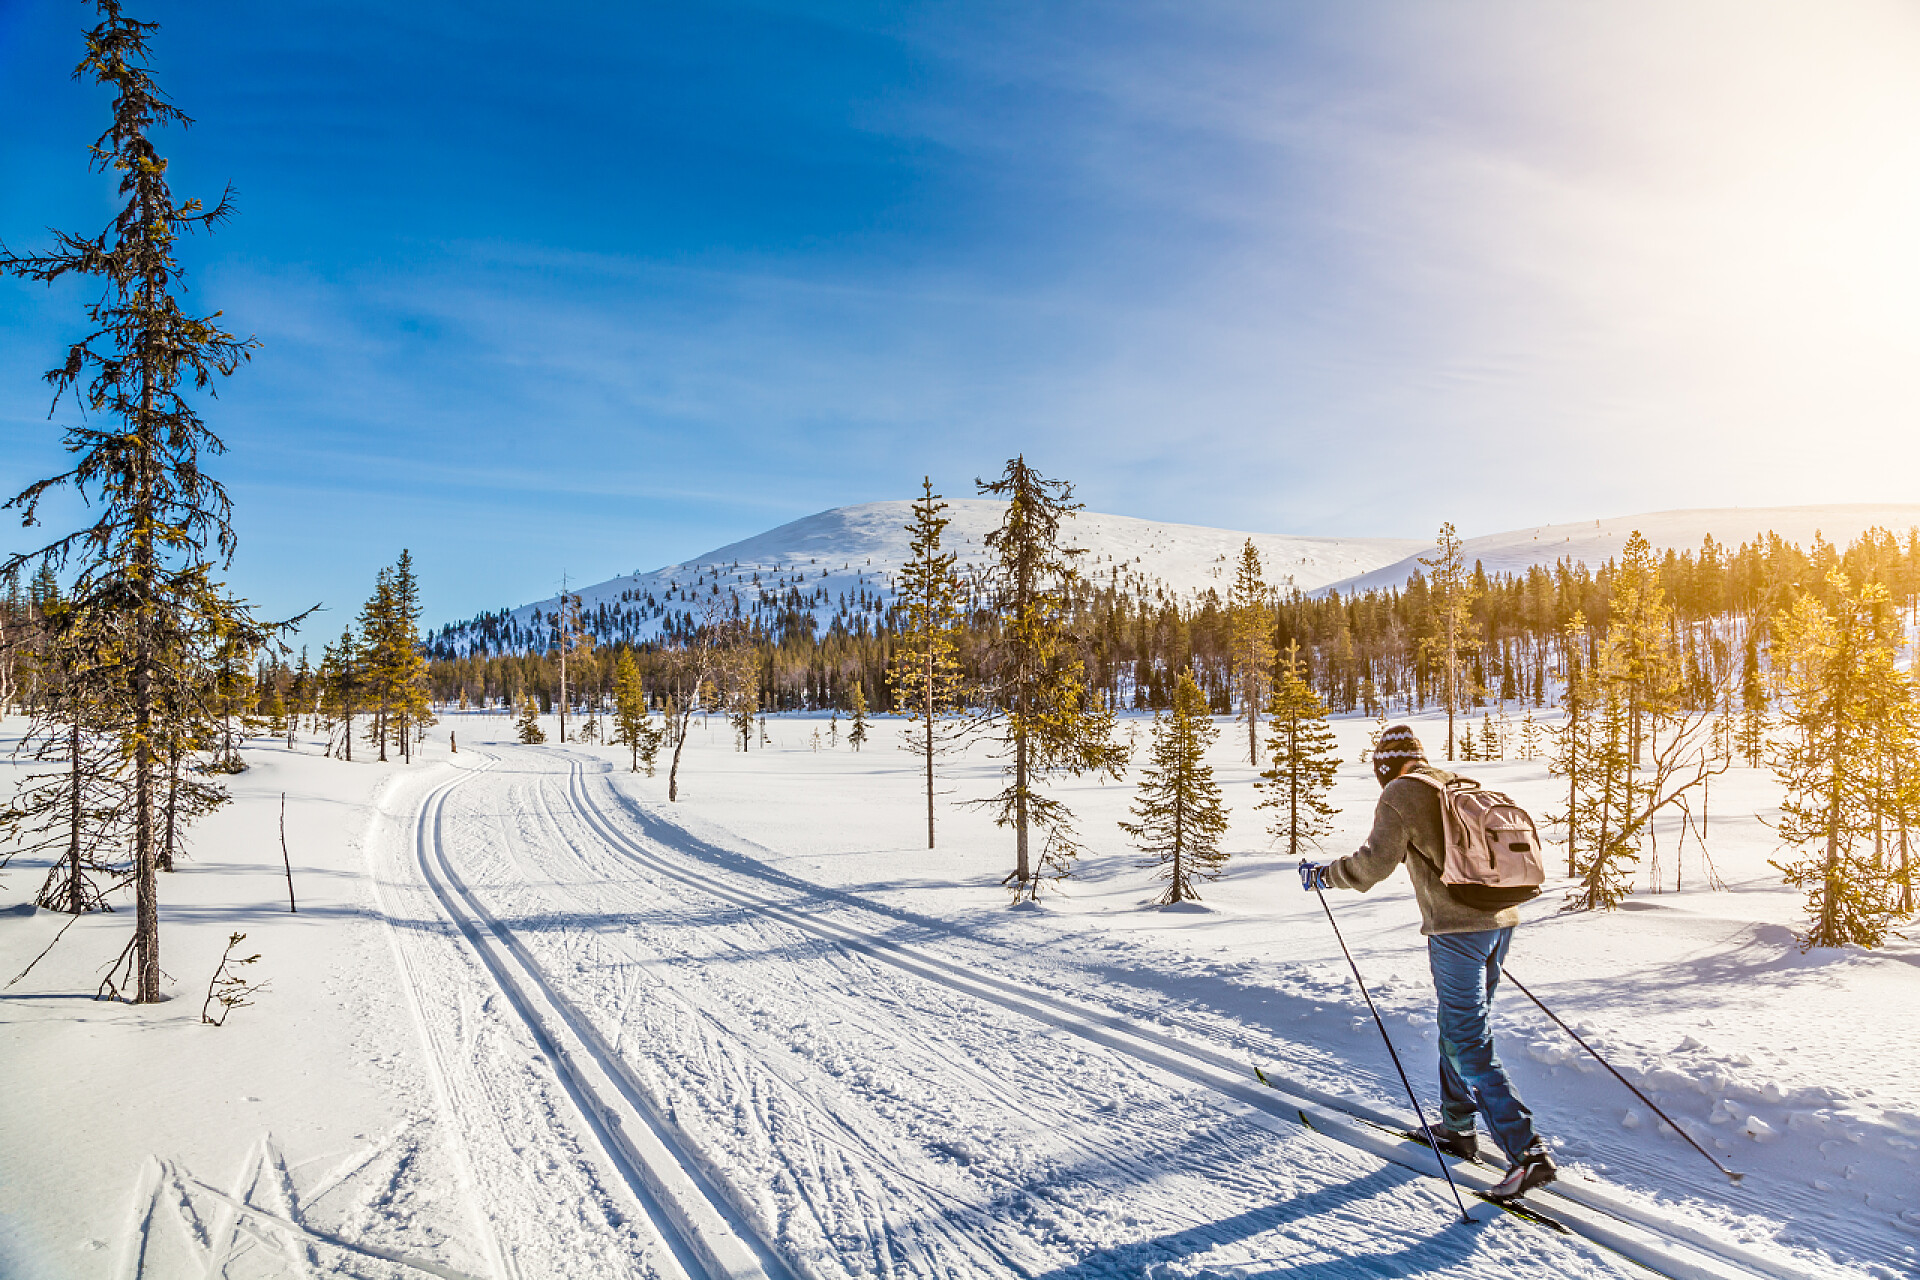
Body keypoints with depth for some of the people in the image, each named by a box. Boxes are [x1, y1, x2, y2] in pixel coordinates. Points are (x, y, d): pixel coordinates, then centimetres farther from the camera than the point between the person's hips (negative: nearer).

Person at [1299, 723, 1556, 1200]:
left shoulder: (1400, 795, -6)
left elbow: (1377, 860, -15)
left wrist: (1323, 875, -2)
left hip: (1455, 927, -8)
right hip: (1501, 919, 8)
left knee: (1470, 1043, -4)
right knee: (1461, 1026, 20)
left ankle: (1527, 1152, -8)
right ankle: (1457, 1127, 30)